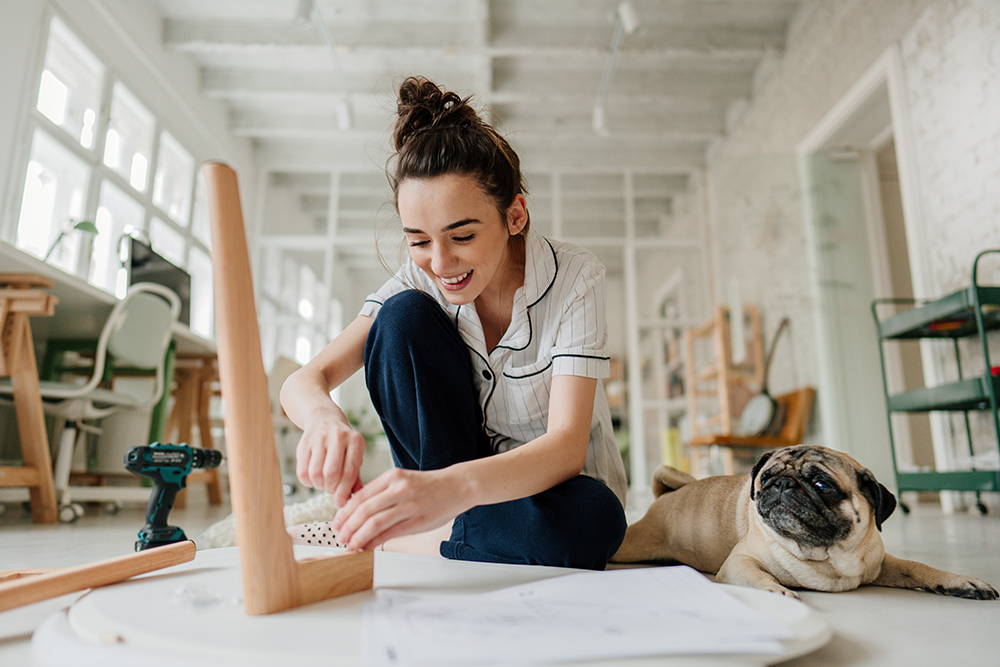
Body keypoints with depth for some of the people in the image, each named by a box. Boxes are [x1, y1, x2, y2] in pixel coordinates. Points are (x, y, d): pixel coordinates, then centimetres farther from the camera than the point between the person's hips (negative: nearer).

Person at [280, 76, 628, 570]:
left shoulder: (574, 278, -21)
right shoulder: (419, 280, -11)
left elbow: (567, 446, -32)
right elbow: (302, 380, -19)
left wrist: (459, 485, -51)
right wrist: (324, 416, -43)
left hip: (556, 488, -1)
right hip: (456, 476, 1)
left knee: (591, 519, -38)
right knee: (404, 316, -20)